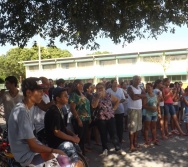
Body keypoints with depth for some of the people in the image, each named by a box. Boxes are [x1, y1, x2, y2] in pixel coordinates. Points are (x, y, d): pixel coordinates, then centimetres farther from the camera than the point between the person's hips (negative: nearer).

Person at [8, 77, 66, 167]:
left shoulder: (26, 108, 5)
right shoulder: (22, 112, -25)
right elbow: (33, 146, -22)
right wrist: (54, 151, -11)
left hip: (28, 150, 9)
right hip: (27, 156, -9)